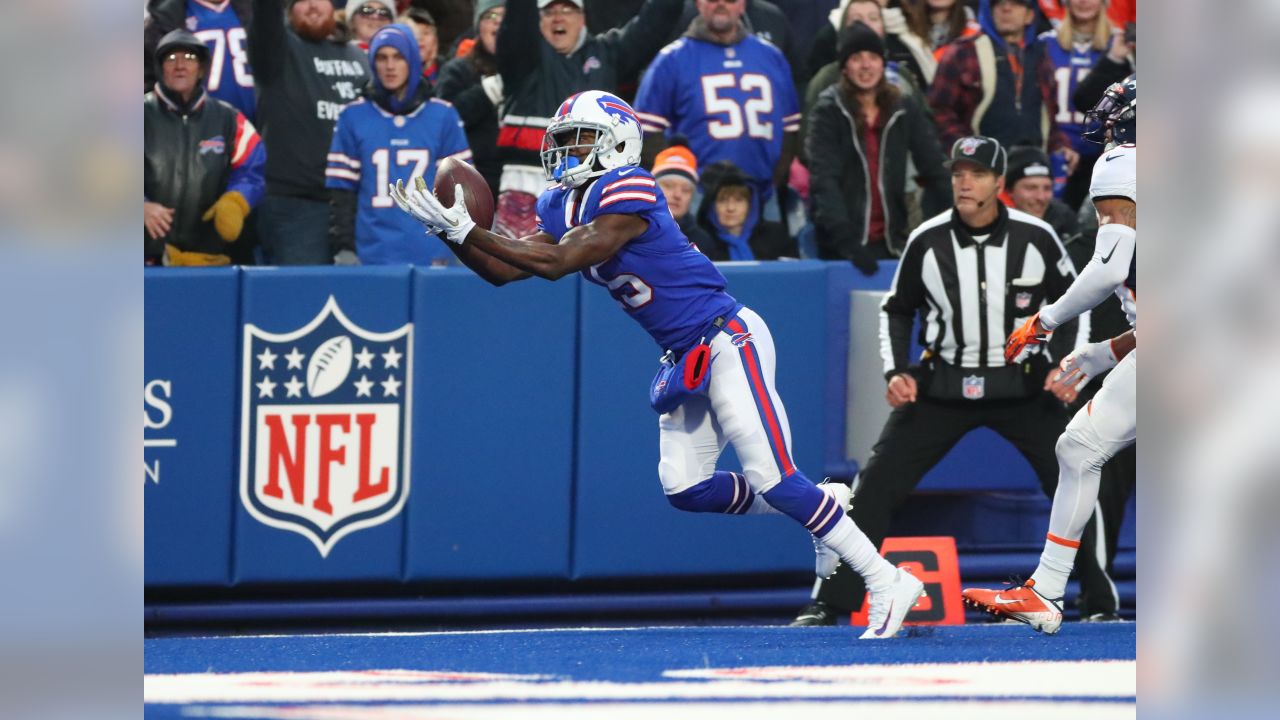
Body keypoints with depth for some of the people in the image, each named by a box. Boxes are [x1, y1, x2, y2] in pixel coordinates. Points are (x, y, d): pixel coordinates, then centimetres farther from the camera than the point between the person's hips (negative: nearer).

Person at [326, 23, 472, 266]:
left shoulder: (443, 116, 7)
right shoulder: (353, 117, 6)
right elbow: (341, 189, 6)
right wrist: (343, 248, -1)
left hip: (430, 256, 0)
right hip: (372, 255, 0)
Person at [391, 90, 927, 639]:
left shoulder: (626, 193, -19)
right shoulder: (563, 207, 9)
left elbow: (557, 263, -25)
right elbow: (502, 271, 12)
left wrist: (469, 231, -22)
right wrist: (449, 232, -1)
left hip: (726, 340, -9)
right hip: (686, 360, 9)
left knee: (772, 479, -14)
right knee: (684, 489, 4)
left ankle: (887, 583, -8)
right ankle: (820, 507, 20)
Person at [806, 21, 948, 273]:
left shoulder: (904, 109, 5)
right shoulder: (829, 111, -4)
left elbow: (935, 171, 5)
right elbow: (823, 180, -13)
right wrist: (847, 240, -24)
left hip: (891, 242, 3)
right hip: (841, 247, -3)